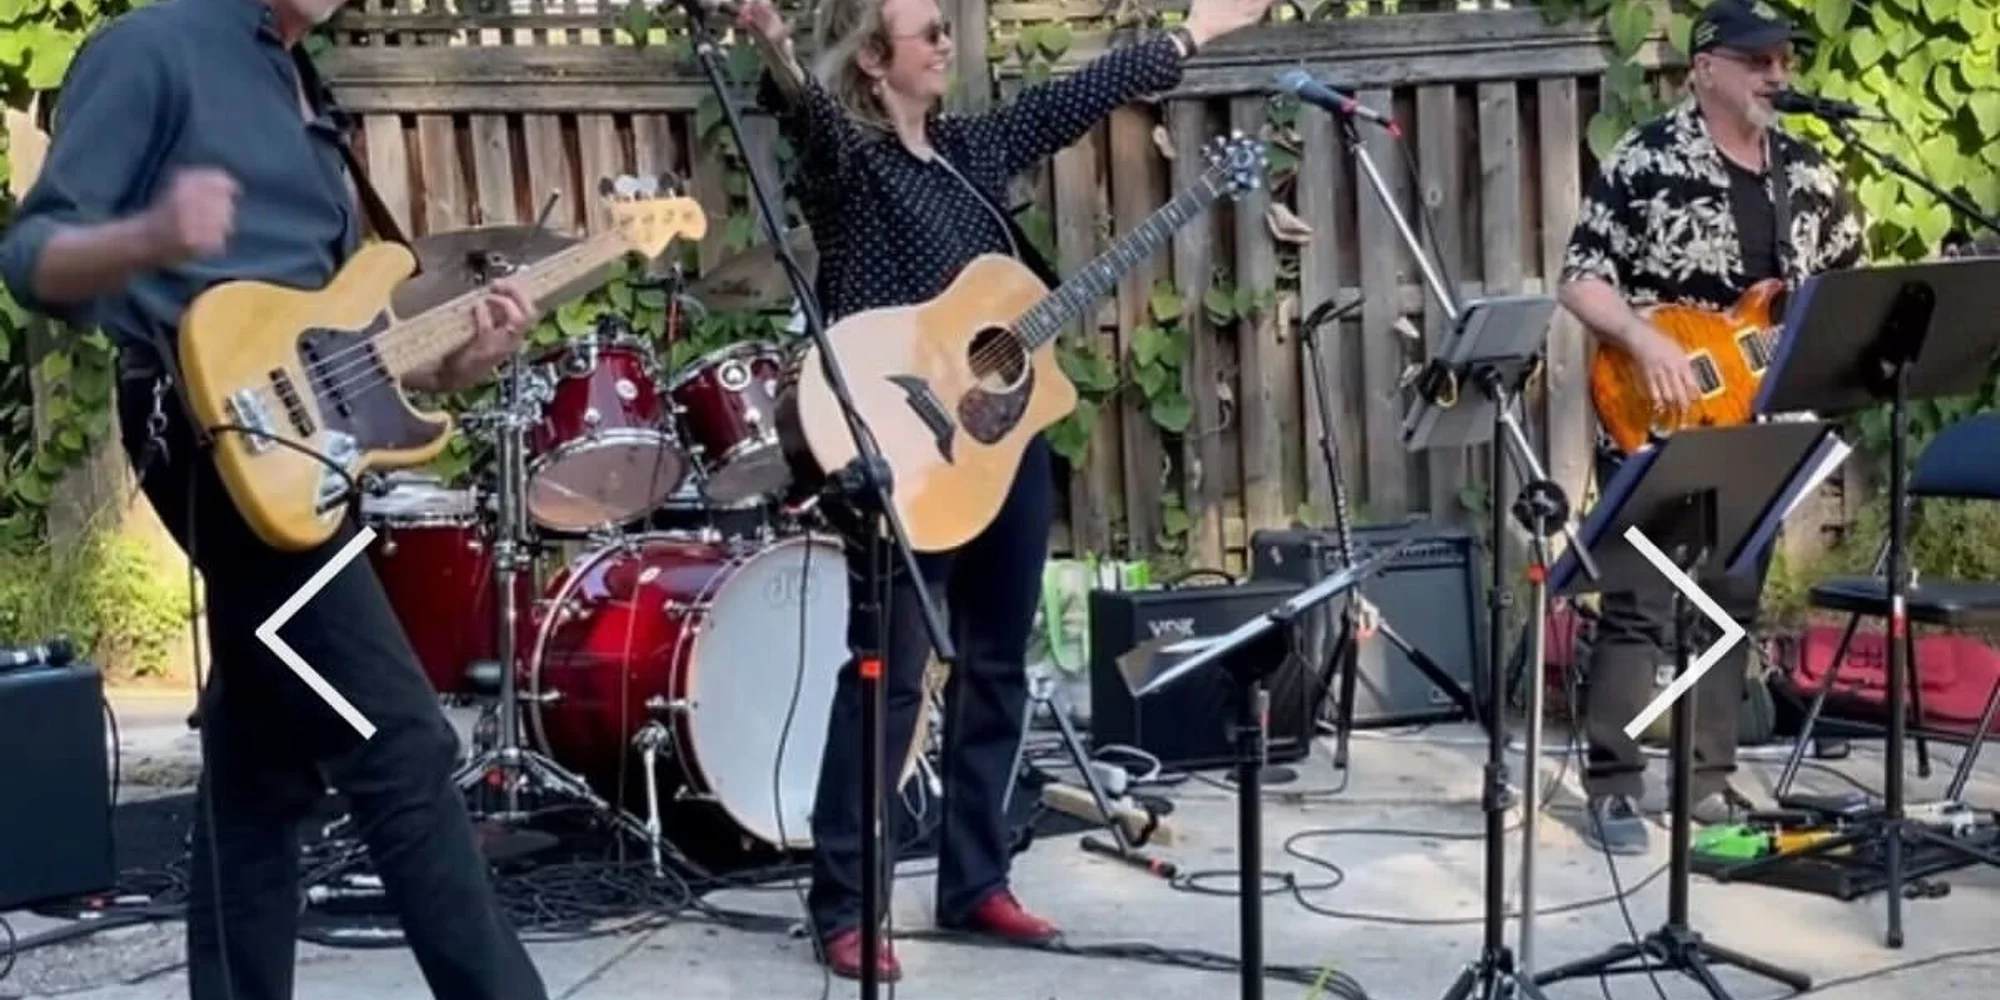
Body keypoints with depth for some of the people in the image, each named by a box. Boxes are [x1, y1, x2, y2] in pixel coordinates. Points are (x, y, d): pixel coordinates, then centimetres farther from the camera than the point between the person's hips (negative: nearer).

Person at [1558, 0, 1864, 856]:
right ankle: (1613, 787, 1)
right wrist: (1647, 341, -24)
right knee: (1640, 606, -6)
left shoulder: (1809, 175, 9)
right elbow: (1581, 279, -10)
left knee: (1733, 604, 10)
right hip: (1655, 425, -6)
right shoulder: (1645, 161, -9)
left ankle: (1709, 781, 19)